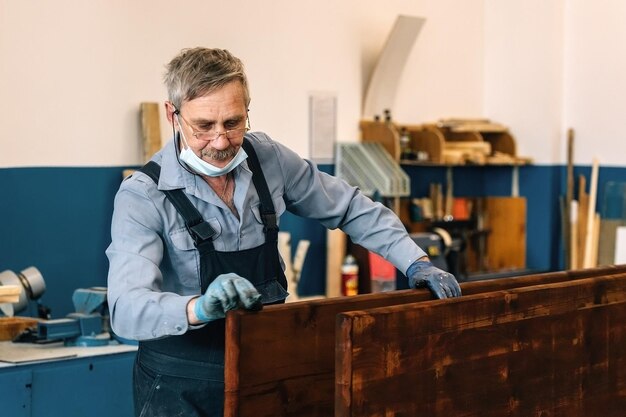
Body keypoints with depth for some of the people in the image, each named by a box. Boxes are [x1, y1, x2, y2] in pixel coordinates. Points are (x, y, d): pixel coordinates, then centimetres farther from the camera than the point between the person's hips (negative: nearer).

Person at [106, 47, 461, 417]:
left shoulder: (268, 158, -5)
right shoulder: (142, 196, -18)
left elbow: (350, 208, 8)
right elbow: (127, 308, -29)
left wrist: (416, 263, -3)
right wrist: (199, 308, -48)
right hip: (182, 384, -4)